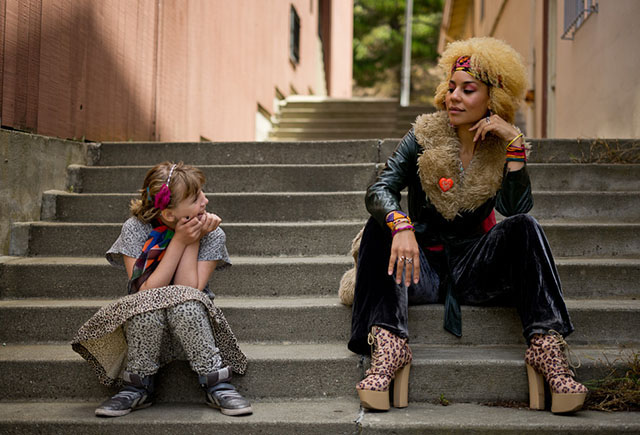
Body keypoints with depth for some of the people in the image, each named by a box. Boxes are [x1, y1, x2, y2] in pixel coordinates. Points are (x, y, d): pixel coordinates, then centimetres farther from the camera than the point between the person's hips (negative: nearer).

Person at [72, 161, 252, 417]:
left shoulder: (211, 235, -12)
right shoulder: (135, 229, -13)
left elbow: (188, 292, -20)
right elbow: (146, 292, -23)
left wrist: (193, 242, -22)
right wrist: (180, 241, -25)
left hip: (190, 326, 0)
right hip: (144, 326, 0)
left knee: (183, 303, -34)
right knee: (149, 305, -35)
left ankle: (217, 385, -20)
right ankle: (137, 387, -14)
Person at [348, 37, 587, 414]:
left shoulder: (502, 148, 2)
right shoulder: (426, 137, -1)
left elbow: (516, 209, -15)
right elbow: (379, 190, -17)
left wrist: (515, 145, -20)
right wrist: (401, 227, -38)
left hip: (476, 269, 0)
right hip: (423, 266, 0)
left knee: (524, 227, -23)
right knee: (382, 227, -26)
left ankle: (547, 347, -31)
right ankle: (388, 345, -39)